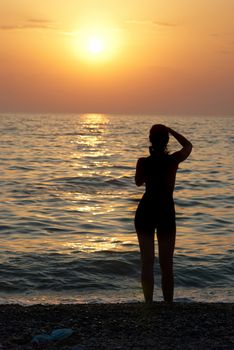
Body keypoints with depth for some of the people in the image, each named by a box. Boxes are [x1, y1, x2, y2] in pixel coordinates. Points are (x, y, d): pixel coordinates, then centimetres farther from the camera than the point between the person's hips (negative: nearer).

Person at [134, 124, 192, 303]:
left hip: (146, 212, 0)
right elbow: (188, 146, 11)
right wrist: (171, 131, 9)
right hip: (166, 213, 0)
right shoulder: (173, 160, -10)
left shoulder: (143, 162, -10)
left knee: (147, 262, 8)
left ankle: (149, 303, 10)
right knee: (167, 265, 8)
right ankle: (168, 303, 8)